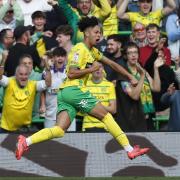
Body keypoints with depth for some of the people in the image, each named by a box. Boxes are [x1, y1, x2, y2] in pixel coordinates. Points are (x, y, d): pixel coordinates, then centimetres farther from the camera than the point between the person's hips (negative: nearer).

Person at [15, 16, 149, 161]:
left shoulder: (92, 51, 23)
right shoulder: (80, 49, -6)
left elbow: (111, 63, 31)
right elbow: (71, 73, -14)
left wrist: (130, 77, 31)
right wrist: (91, 69, -9)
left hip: (65, 93, 9)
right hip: (74, 89, -9)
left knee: (60, 130, -6)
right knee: (106, 115, -1)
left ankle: (26, 142, -20)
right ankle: (130, 150, 0)